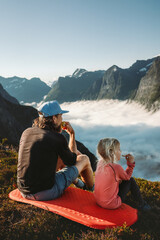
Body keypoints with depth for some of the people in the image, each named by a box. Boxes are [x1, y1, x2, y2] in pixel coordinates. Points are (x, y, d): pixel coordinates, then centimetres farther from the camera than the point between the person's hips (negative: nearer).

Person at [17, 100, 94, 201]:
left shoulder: (26, 132, 2)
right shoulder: (58, 138, -16)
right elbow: (72, 161, 2)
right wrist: (72, 134, 9)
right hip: (46, 193, -6)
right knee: (84, 159, 11)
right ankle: (92, 190, 39)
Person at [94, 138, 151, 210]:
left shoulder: (100, 163, -4)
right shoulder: (116, 167, -24)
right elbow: (127, 177, -3)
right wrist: (131, 163, -1)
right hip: (112, 204, -7)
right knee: (131, 181, 4)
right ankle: (142, 204, 23)